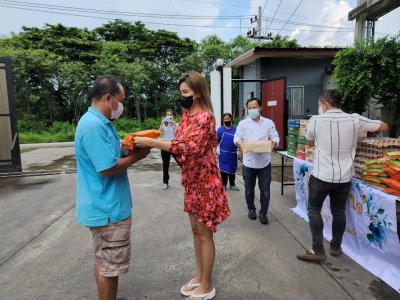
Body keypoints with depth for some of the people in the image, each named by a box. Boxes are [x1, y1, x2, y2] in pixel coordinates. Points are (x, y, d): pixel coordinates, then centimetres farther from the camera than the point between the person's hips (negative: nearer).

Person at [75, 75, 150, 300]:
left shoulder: (100, 122, 11)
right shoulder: (94, 126, -23)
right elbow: (107, 168, -27)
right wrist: (136, 156, -14)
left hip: (104, 206, 11)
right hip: (107, 209, -11)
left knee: (104, 261, 23)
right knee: (110, 264, 6)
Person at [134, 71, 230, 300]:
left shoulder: (205, 117, -18)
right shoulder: (186, 115, 10)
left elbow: (189, 147, -30)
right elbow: (179, 142, 10)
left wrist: (151, 143, -31)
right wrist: (152, 141, -4)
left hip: (205, 181, -9)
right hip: (191, 180, 9)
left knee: (205, 234, 4)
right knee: (196, 230, 19)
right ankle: (199, 276, 37)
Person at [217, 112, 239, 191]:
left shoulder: (236, 129, 3)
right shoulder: (220, 129, -1)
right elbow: (216, 141, -1)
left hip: (233, 154, 2)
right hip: (223, 154, -2)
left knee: (232, 169, 12)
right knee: (223, 170, 4)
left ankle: (232, 185, 24)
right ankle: (223, 185, 16)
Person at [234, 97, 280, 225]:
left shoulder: (269, 123, 4)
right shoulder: (243, 123, 3)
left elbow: (275, 137, 5)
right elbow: (237, 137, 2)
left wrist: (273, 143, -18)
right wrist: (240, 143, -21)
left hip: (264, 162, 0)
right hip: (248, 162, 0)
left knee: (265, 190, 7)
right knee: (249, 190, 13)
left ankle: (263, 213, 25)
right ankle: (251, 209, 35)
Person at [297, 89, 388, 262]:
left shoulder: (315, 120, -9)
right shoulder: (355, 120, -5)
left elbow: (309, 143, 8)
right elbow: (384, 127, 11)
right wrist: (363, 129, 26)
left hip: (321, 176, -3)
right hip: (344, 177, 3)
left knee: (314, 210, 11)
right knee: (339, 211, 18)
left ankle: (318, 251, 10)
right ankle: (336, 247, 32)